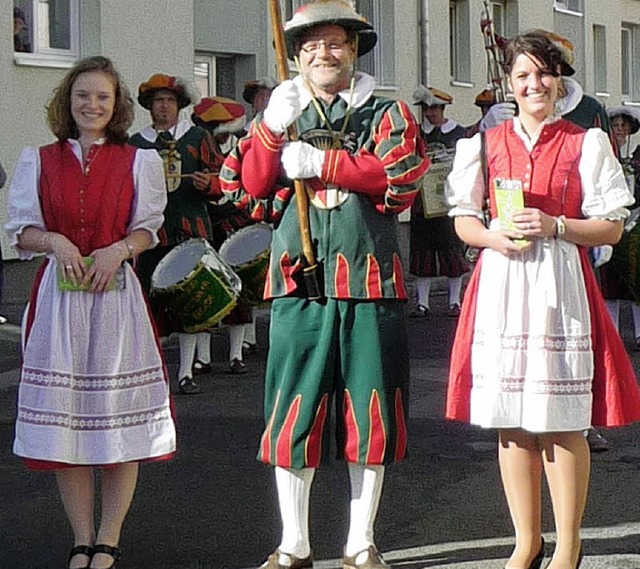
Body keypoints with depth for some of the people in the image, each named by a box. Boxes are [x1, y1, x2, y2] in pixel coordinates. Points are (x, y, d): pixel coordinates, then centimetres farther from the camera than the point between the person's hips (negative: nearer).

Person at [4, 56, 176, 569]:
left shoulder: (139, 161, 5)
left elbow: (147, 229, 8)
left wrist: (119, 249, -12)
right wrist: (55, 242, -12)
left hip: (116, 295, -1)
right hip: (59, 294, 1)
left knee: (119, 414, 0)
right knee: (63, 415, 2)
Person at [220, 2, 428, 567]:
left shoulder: (386, 114, 9)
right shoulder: (278, 116, 14)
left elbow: (401, 175, -8)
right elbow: (249, 187, 1)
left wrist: (320, 163, -13)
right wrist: (271, 128, -14)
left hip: (370, 285, -1)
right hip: (299, 284, 1)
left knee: (369, 413, 4)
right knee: (293, 412, 1)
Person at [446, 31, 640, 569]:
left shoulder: (586, 143, 4)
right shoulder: (486, 144, 12)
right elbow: (463, 219, 15)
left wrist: (555, 226, -13)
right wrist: (492, 235, -7)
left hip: (560, 285, -3)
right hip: (500, 282, 3)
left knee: (563, 422, -2)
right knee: (511, 424, 5)